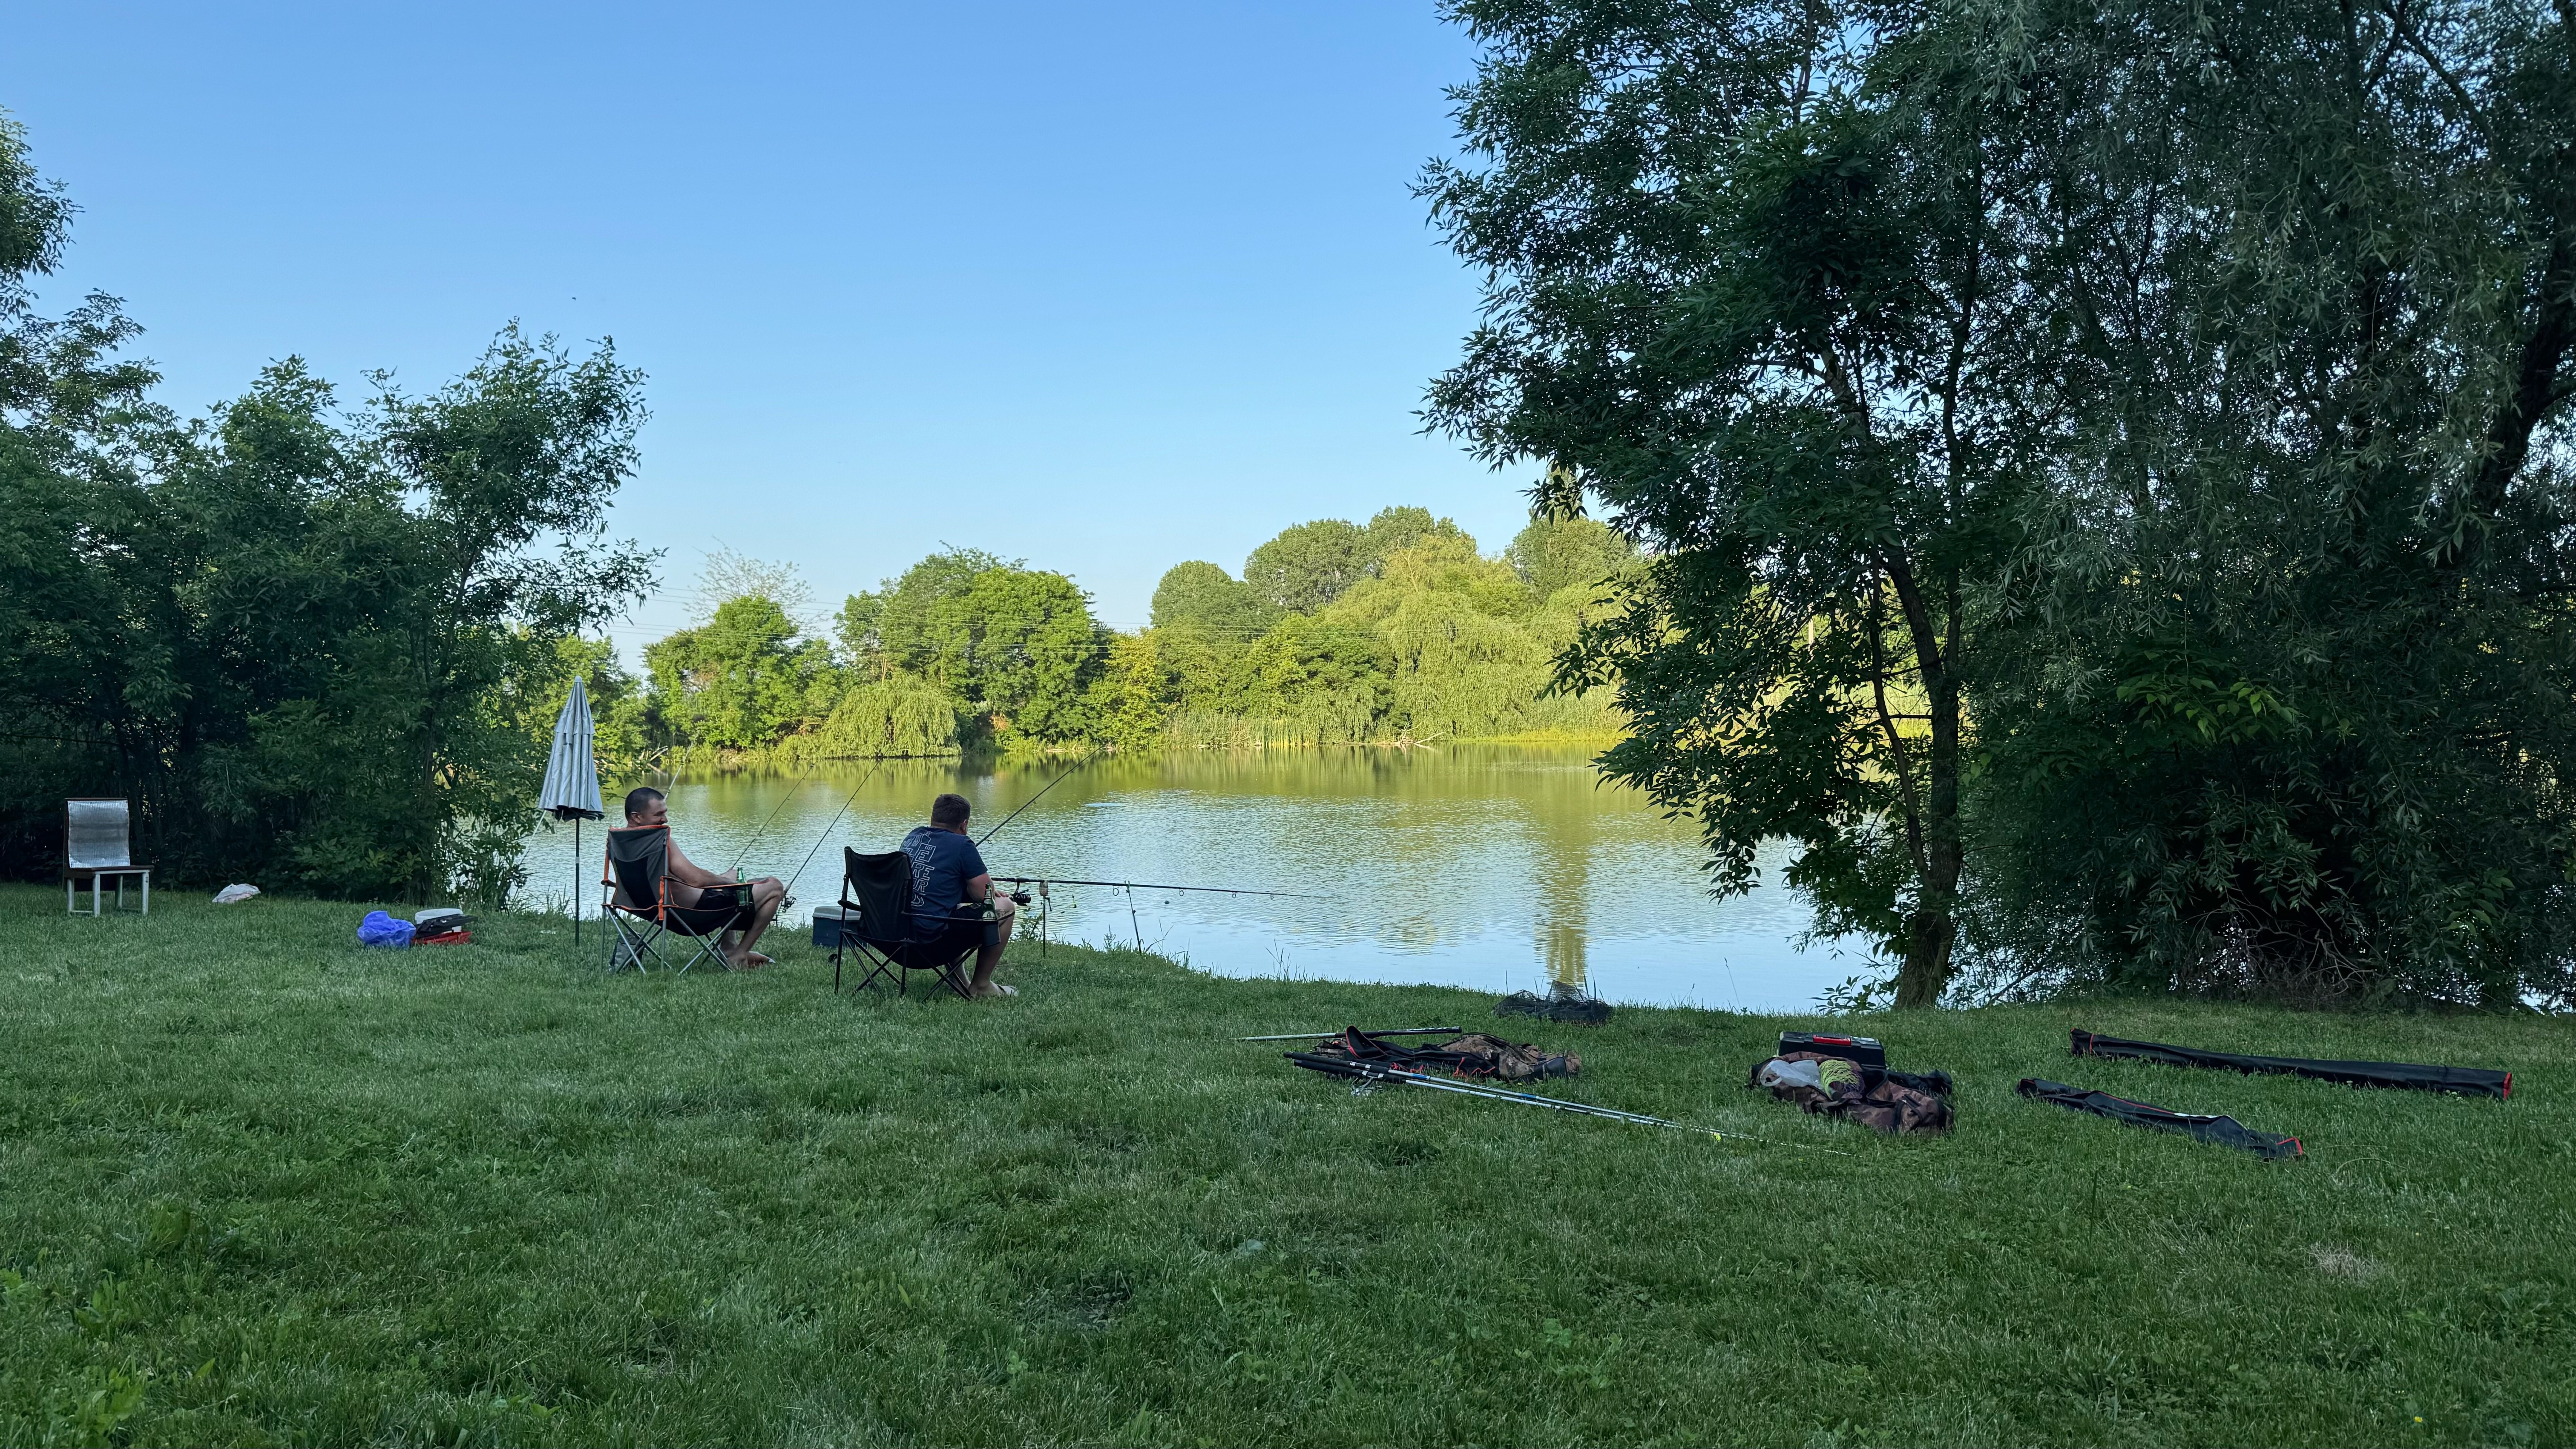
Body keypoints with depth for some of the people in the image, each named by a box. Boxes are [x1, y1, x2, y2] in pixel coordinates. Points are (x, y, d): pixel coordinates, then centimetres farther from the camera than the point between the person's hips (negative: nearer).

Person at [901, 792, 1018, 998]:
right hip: (934, 938, -8)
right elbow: (984, 895, -5)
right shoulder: (962, 844, -8)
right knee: (1004, 907, 7)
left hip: (899, 930, 8)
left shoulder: (913, 836, 14)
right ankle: (981, 986, 12)